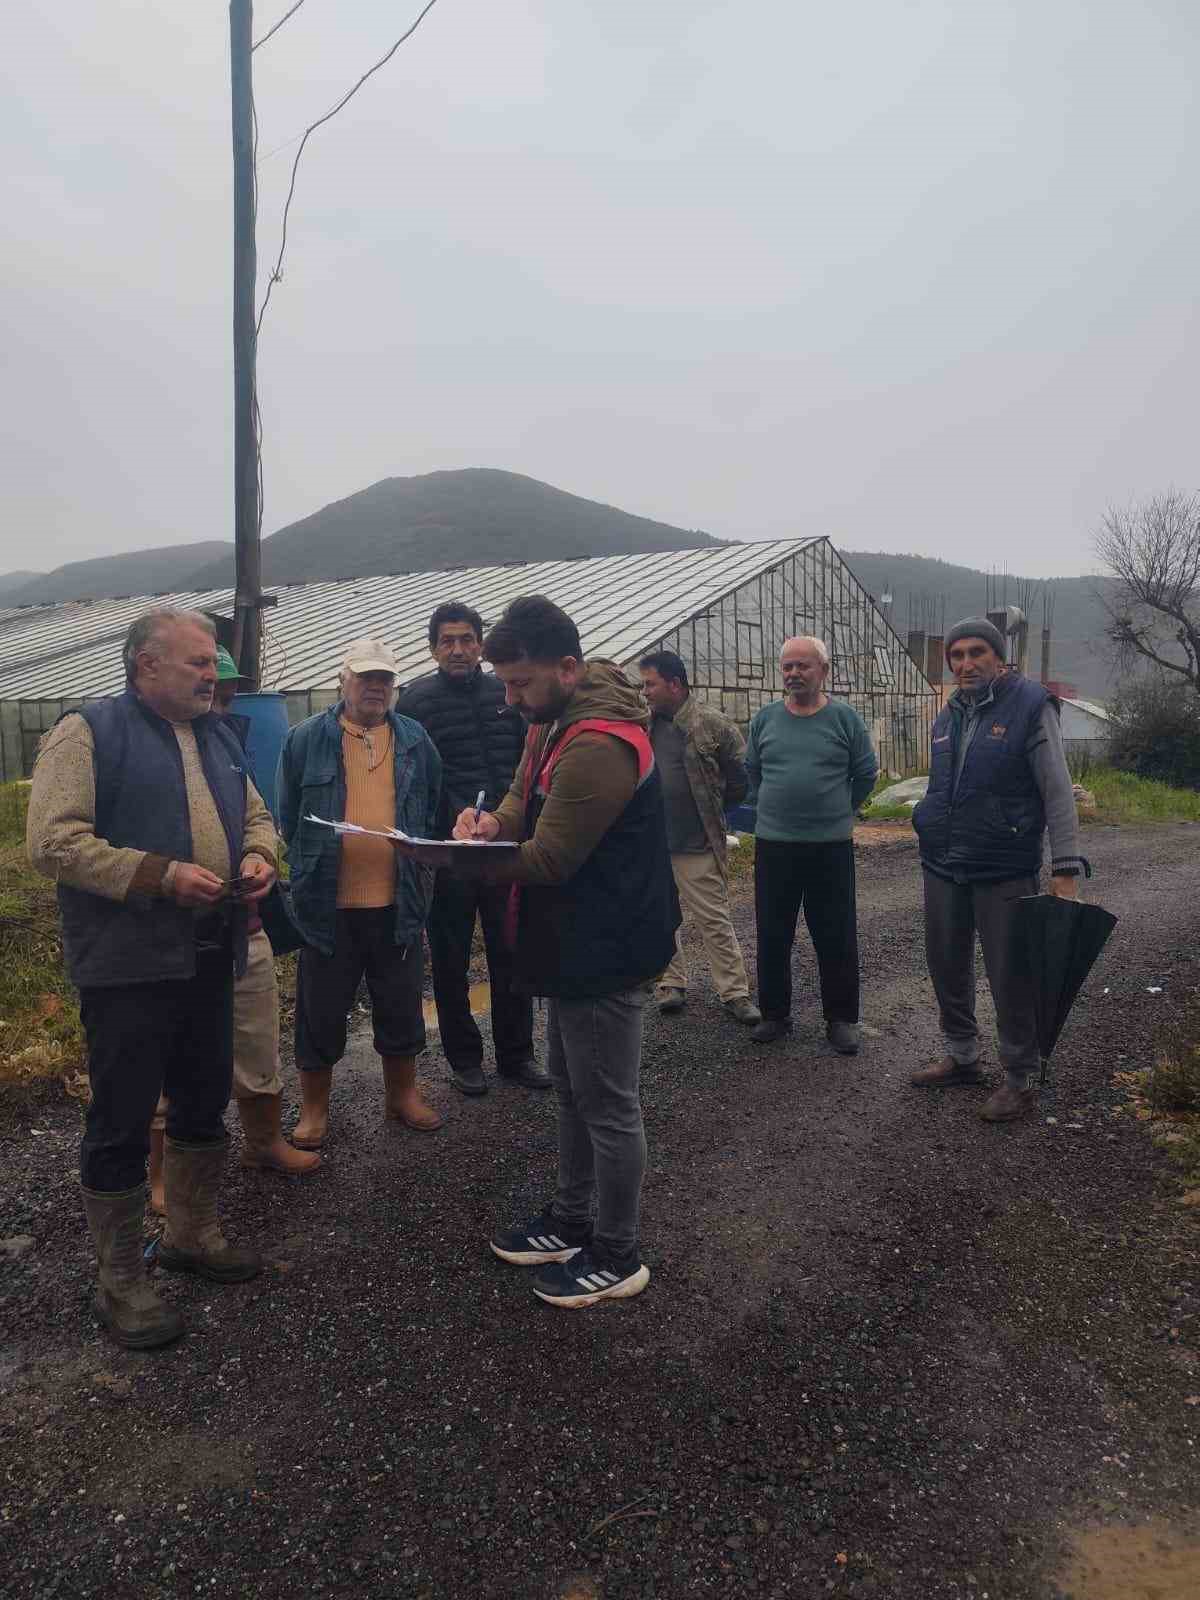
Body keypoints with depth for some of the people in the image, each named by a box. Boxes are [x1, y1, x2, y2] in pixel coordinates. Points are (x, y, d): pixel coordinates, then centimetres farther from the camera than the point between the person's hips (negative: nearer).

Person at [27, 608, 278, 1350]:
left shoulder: (217, 735, 13)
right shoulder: (88, 732, -9)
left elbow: (256, 814, 21)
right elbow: (54, 842, -16)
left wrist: (258, 855, -2)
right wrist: (162, 875, -21)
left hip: (210, 955, 7)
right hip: (128, 964, -7)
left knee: (205, 1104, 18)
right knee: (122, 1123, 4)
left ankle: (193, 1234, 38)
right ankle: (121, 1282, 20)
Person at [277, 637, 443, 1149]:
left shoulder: (415, 740, 7)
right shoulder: (305, 739, 0)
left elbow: (432, 813, 13)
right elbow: (288, 817, 4)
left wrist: (421, 870, 8)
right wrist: (308, 870, 3)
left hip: (398, 901, 2)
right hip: (329, 903, -2)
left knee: (401, 1005, 14)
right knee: (321, 1010, 8)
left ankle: (402, 1093, 32)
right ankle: (314, 1108, 25)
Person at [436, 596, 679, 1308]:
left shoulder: (598, 747, -26)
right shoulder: (555, 719, 8)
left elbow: (547, 861, -24)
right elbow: (526, 796, 15)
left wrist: (460, 854, -14)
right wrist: (494, 823, -8)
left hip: (607, 949, -11)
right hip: (578, 943, 11)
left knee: (607, 1104, 4)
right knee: (574, 1090, 22)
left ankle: (617, 1256, 21)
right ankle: (571, 1223, 39)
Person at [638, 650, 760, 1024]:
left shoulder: (712, 724, -9)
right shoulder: (644, 723, 6)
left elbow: (742, 775, -3)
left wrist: (718, 809, 4)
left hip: (697, 844, -5)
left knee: (714, 920, 2)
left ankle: (735, 992, 12)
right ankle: (671, 983, 27)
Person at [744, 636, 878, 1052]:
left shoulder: (844, 718, -3)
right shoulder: (765, 718, 4)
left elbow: (866, 773, 7)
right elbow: (751, 770, 18)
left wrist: (838, 810, 10)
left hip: (831, 846, -2)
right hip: (773, 845, 2)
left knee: (837, 939, 5)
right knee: (772, 936, 10)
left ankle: (841, 1019, 19)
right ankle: (774, 1014, 24)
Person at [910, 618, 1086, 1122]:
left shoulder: (1030, 706, -9)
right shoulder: (948, 716, 10)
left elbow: (1058, 793, -11)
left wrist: (1065, 871, -15)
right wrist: (934, 839, 15)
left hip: (1004, 872, -6)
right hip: (942, 868, 6)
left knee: (1010, 978, 2)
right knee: (947, 968, 15)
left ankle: (1020, 1080, 18)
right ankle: (962, 1057, 33)